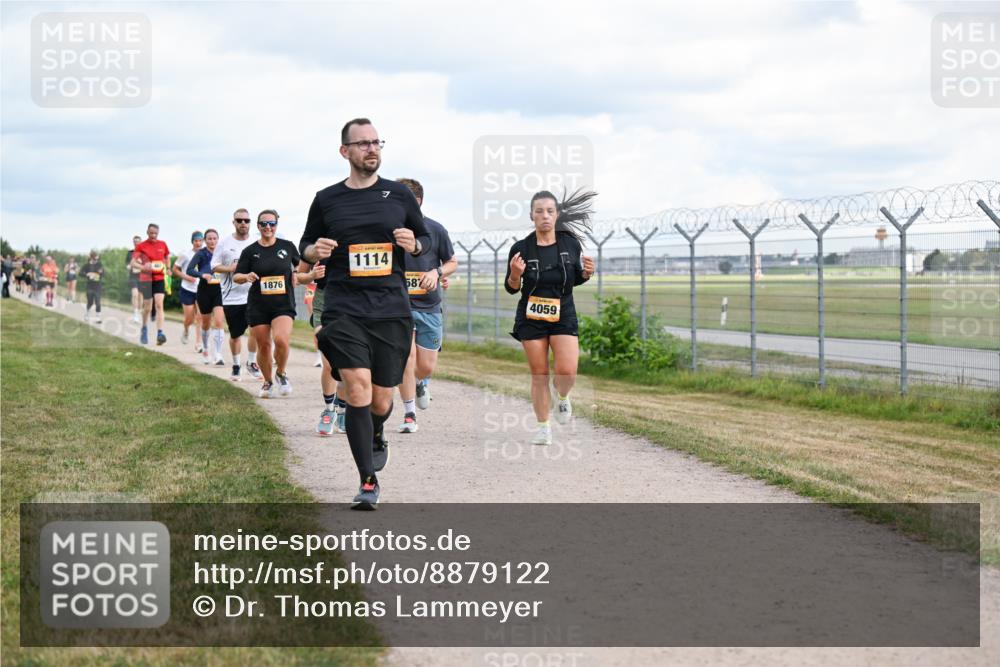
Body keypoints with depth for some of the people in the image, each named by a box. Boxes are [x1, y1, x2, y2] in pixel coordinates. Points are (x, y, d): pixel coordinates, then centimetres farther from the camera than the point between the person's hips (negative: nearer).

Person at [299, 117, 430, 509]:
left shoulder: (399, 195, 7)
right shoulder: (327, 200, 6)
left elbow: (425, 238, 17)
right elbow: (306, 246, 17)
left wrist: (414, 244, -7)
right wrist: (314, 251, -6)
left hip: (392, 311, 1)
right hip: (344, 311, -1)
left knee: (381, 400, 7)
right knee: (357, 389, -18)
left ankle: (376, 437, 44)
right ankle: (368, 482, -9)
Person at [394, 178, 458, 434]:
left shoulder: (435, 229, -2)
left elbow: (452, 262, 9)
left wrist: (437, 272, -10)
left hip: (429, 306, 1)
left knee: (426, 367, 2)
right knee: (406, 358, -14)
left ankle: (421, 382, 40)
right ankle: (409, 414, -1)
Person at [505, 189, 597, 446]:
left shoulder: (571, 244, -2)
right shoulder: (521, 248, -6)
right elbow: (511, 289, 1)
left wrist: (586, 273, -9)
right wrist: (515, 274, -21)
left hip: (563, 316, 0)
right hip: (531, 318, 0)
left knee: (567, 371, -14)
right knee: (539, 374, 1)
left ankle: (563, 397, 21)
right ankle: (543, 428, 15)